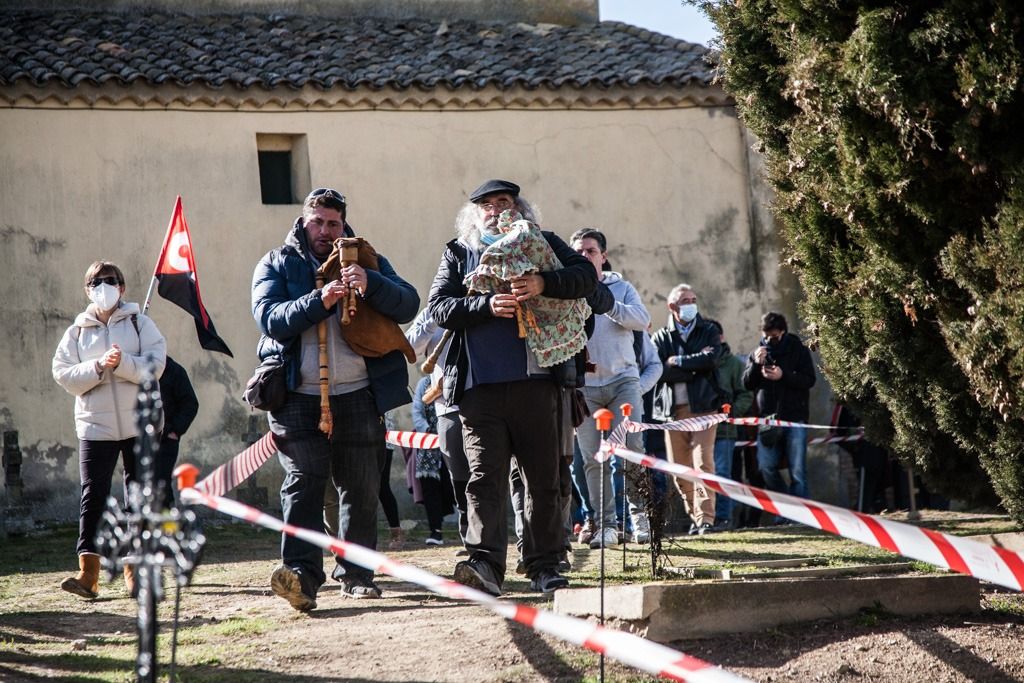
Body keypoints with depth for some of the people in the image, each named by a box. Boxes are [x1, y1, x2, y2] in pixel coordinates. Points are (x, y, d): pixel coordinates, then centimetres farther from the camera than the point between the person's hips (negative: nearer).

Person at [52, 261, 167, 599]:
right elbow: (63, 374, -2)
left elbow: (155, 365, -6)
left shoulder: (139, 323, 5)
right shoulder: (77, 331, 9)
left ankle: (135, 567, 15)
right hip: (95, 425, 0)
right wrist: (98, 367, -16)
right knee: (93, 494, -9)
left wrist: (122, 363, -21)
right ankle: (88, 571, -16)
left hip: (140, 423, 0)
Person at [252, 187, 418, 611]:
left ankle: (356, 575, 15)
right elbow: (269, 318, -8)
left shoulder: (367, 261, 14)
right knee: (302, 481, -14)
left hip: (357, 395, 2)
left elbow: (408, 305, -1)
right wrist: (320, 301, -23)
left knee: (361, 487, 5)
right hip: (297, 397, -2)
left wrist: (370, 284, -20)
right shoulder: (277, 265, 10)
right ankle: (300, 575, -24)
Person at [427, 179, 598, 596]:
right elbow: (439, 307, 2)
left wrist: (543, 284, -19)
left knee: (543, 477, 4)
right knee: (484, 476, -9)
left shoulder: (541, 244, 13)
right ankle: (485, 565, -17)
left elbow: (586, 275, 0)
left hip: (536, 378, 1)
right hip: (480, 385, 0)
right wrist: (487, 306, -15)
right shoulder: (457, 254, 15)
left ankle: (544, 566, 11)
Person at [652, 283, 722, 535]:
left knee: (703, 462, -13)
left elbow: (710, 358, -8)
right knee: (679, 467, 2)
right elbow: (658, 371, -5)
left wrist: (678, 362, -4)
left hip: (703, 407, -2)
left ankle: (706, 517, -16)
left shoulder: (708, 332, 12)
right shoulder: (661, 338, 11)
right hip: (672, 409, 2)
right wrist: (693, 370, -9)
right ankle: (694, 516, 11)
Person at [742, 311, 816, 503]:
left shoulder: (798, 350, 3)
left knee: (797, 471, -5)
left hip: (794, 417, -3)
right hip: (768, 418, 3)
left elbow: (809, 380, -6)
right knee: (766, 467, -2)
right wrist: (756, 364, -12)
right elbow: (747, 383, 6)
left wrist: (783, 376, -19)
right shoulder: (758, 352, 11)